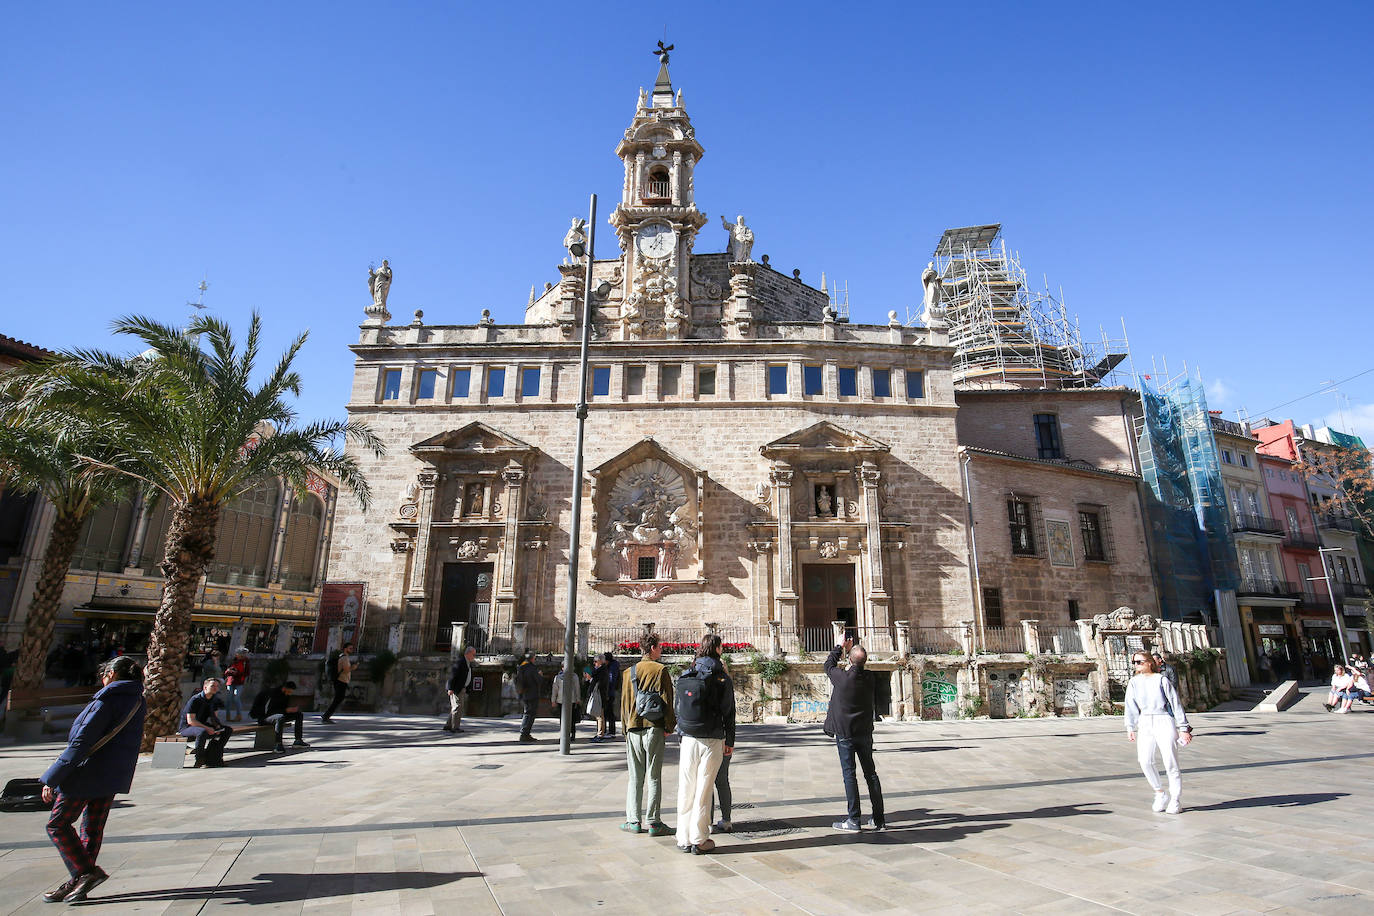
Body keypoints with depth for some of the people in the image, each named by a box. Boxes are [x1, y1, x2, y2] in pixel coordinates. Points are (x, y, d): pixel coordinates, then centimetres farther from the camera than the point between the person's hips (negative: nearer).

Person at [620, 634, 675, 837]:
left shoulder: (628, 673, 9)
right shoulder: (660, 670, -5)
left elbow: (624, 704, 11)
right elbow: (667, 700, -8)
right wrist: (669, 726, -1)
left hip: (633, 729, 4)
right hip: (654, 728, -4)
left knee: (635, 778, 11)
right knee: (654, 778, 2)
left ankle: (633, 821, 11)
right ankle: (654, 822, 4)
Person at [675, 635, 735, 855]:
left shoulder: (684, 677, 3)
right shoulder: (722, 678, -5)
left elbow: (679, 707, 7)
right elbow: (728, 712, -3)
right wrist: (730, 741, 6)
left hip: (688, 740, 3)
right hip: (712, 740, -3)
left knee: (686, 788, 9)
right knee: (704, 789, 3)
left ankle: (684, 838, 17)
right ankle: (699, 840, 9)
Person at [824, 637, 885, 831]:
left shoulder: (841, 677, -16)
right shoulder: (869, 677, -5)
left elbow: (829, 665, 6)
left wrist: (840, 647, 17)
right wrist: (850, 649, 26)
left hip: (845, 733, -4)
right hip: (865, 733, 4)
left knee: (849, 774, 0)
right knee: (871, 773, 11)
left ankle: (853, 820, 0)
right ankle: (879, 819, 16)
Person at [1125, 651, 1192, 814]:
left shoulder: (1162, 680, -4)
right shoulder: (1134, 682, 8)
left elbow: (1176, 703, -2)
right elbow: (1131, 707, 10)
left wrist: (1183, 728, -3)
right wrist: (1131, 728, 6)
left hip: (1164, 722, -3)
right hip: (1145, 723, 4)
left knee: (1170, 762, -2)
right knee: (1145, 761, -7)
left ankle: (1174, 801, 13)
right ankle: (1160, 794, 12)